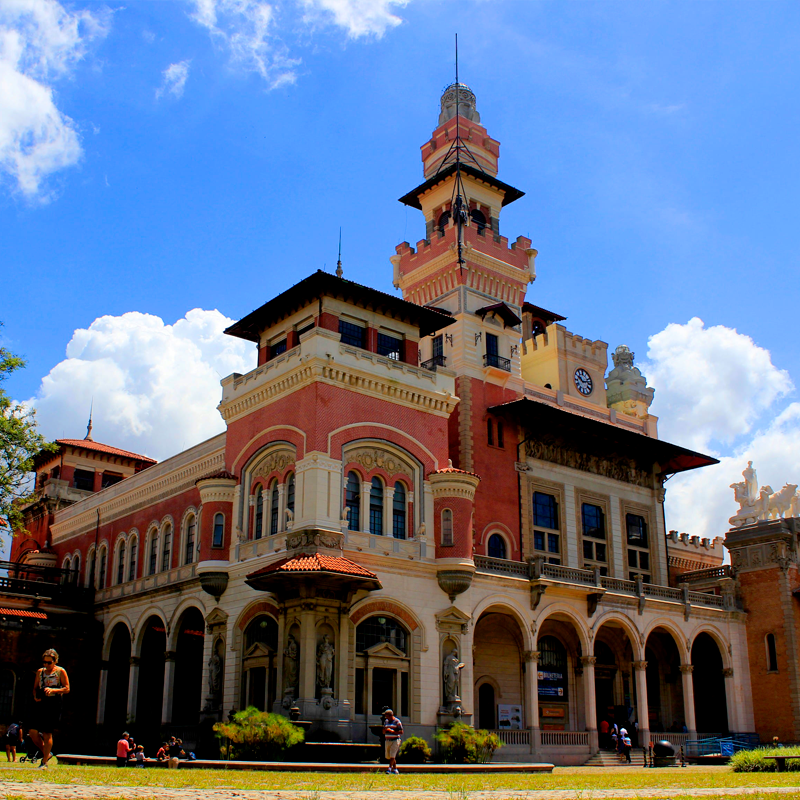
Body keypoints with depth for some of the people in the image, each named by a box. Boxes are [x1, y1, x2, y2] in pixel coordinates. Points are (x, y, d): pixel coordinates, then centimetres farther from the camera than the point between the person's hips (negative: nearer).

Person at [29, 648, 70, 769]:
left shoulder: (60, 672, 0)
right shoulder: (40, 671, 14)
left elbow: (67, 689, -4)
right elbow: (35, 688, 19)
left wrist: (53, 690, -18)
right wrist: (35, 697, -3)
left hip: (54, 704, -5)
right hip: (41, 703, 5)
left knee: (47, 734, -4)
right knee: (33, 732, -3)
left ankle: (44, 762, 5)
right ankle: (46, 753, 19)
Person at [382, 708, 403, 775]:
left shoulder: (397, 722, -6)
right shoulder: (386, 721, 13)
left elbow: (401, 732, -10)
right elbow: (383, 732, 17)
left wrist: (392, 731, -19)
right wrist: (385, 730, -7)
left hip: (395, 740, -7)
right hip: (387, 740, 7)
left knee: (392, 756, -13)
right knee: (389, 756, 8)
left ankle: (389, 769, -12)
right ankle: (395, 769, 19)